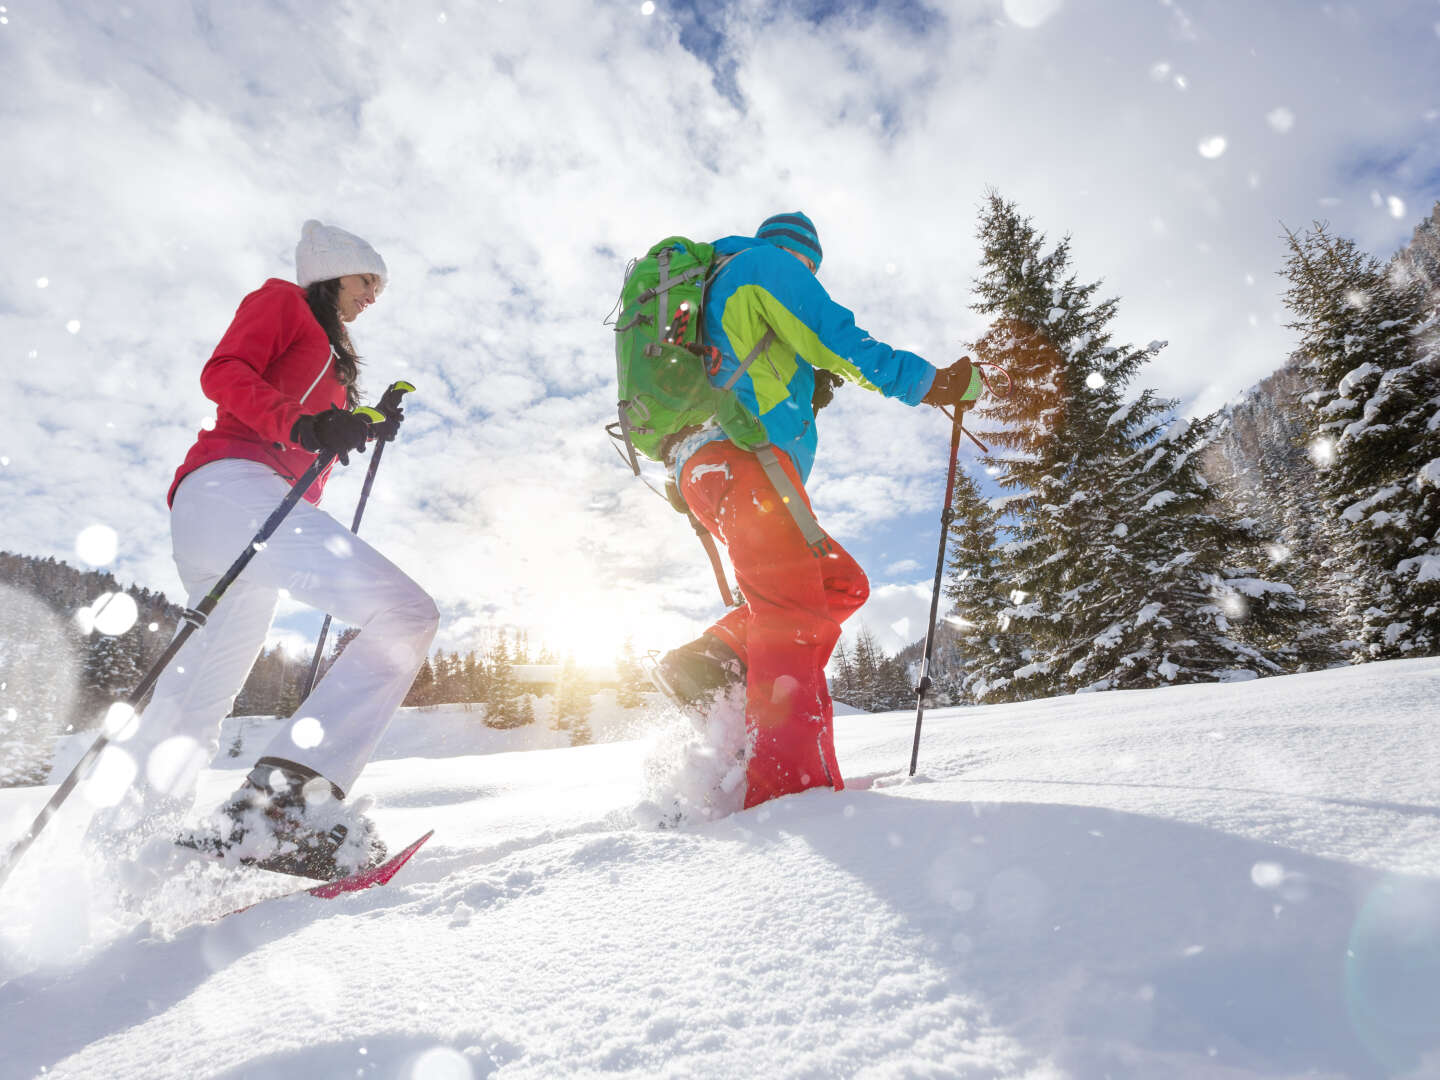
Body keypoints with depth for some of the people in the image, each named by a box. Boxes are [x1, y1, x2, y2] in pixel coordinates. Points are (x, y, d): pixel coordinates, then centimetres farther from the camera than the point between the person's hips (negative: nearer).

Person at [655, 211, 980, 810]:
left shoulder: (716, 284, 37)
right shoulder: (771, 262, 10)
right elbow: (841, 342, -3)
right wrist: (933, 383, 2)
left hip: (702, 469, 9)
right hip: (742, 454, -9)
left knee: (842, 583, 7)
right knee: (798, 616, -18)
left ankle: (710, 660, -6)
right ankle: (790, 784, -27)